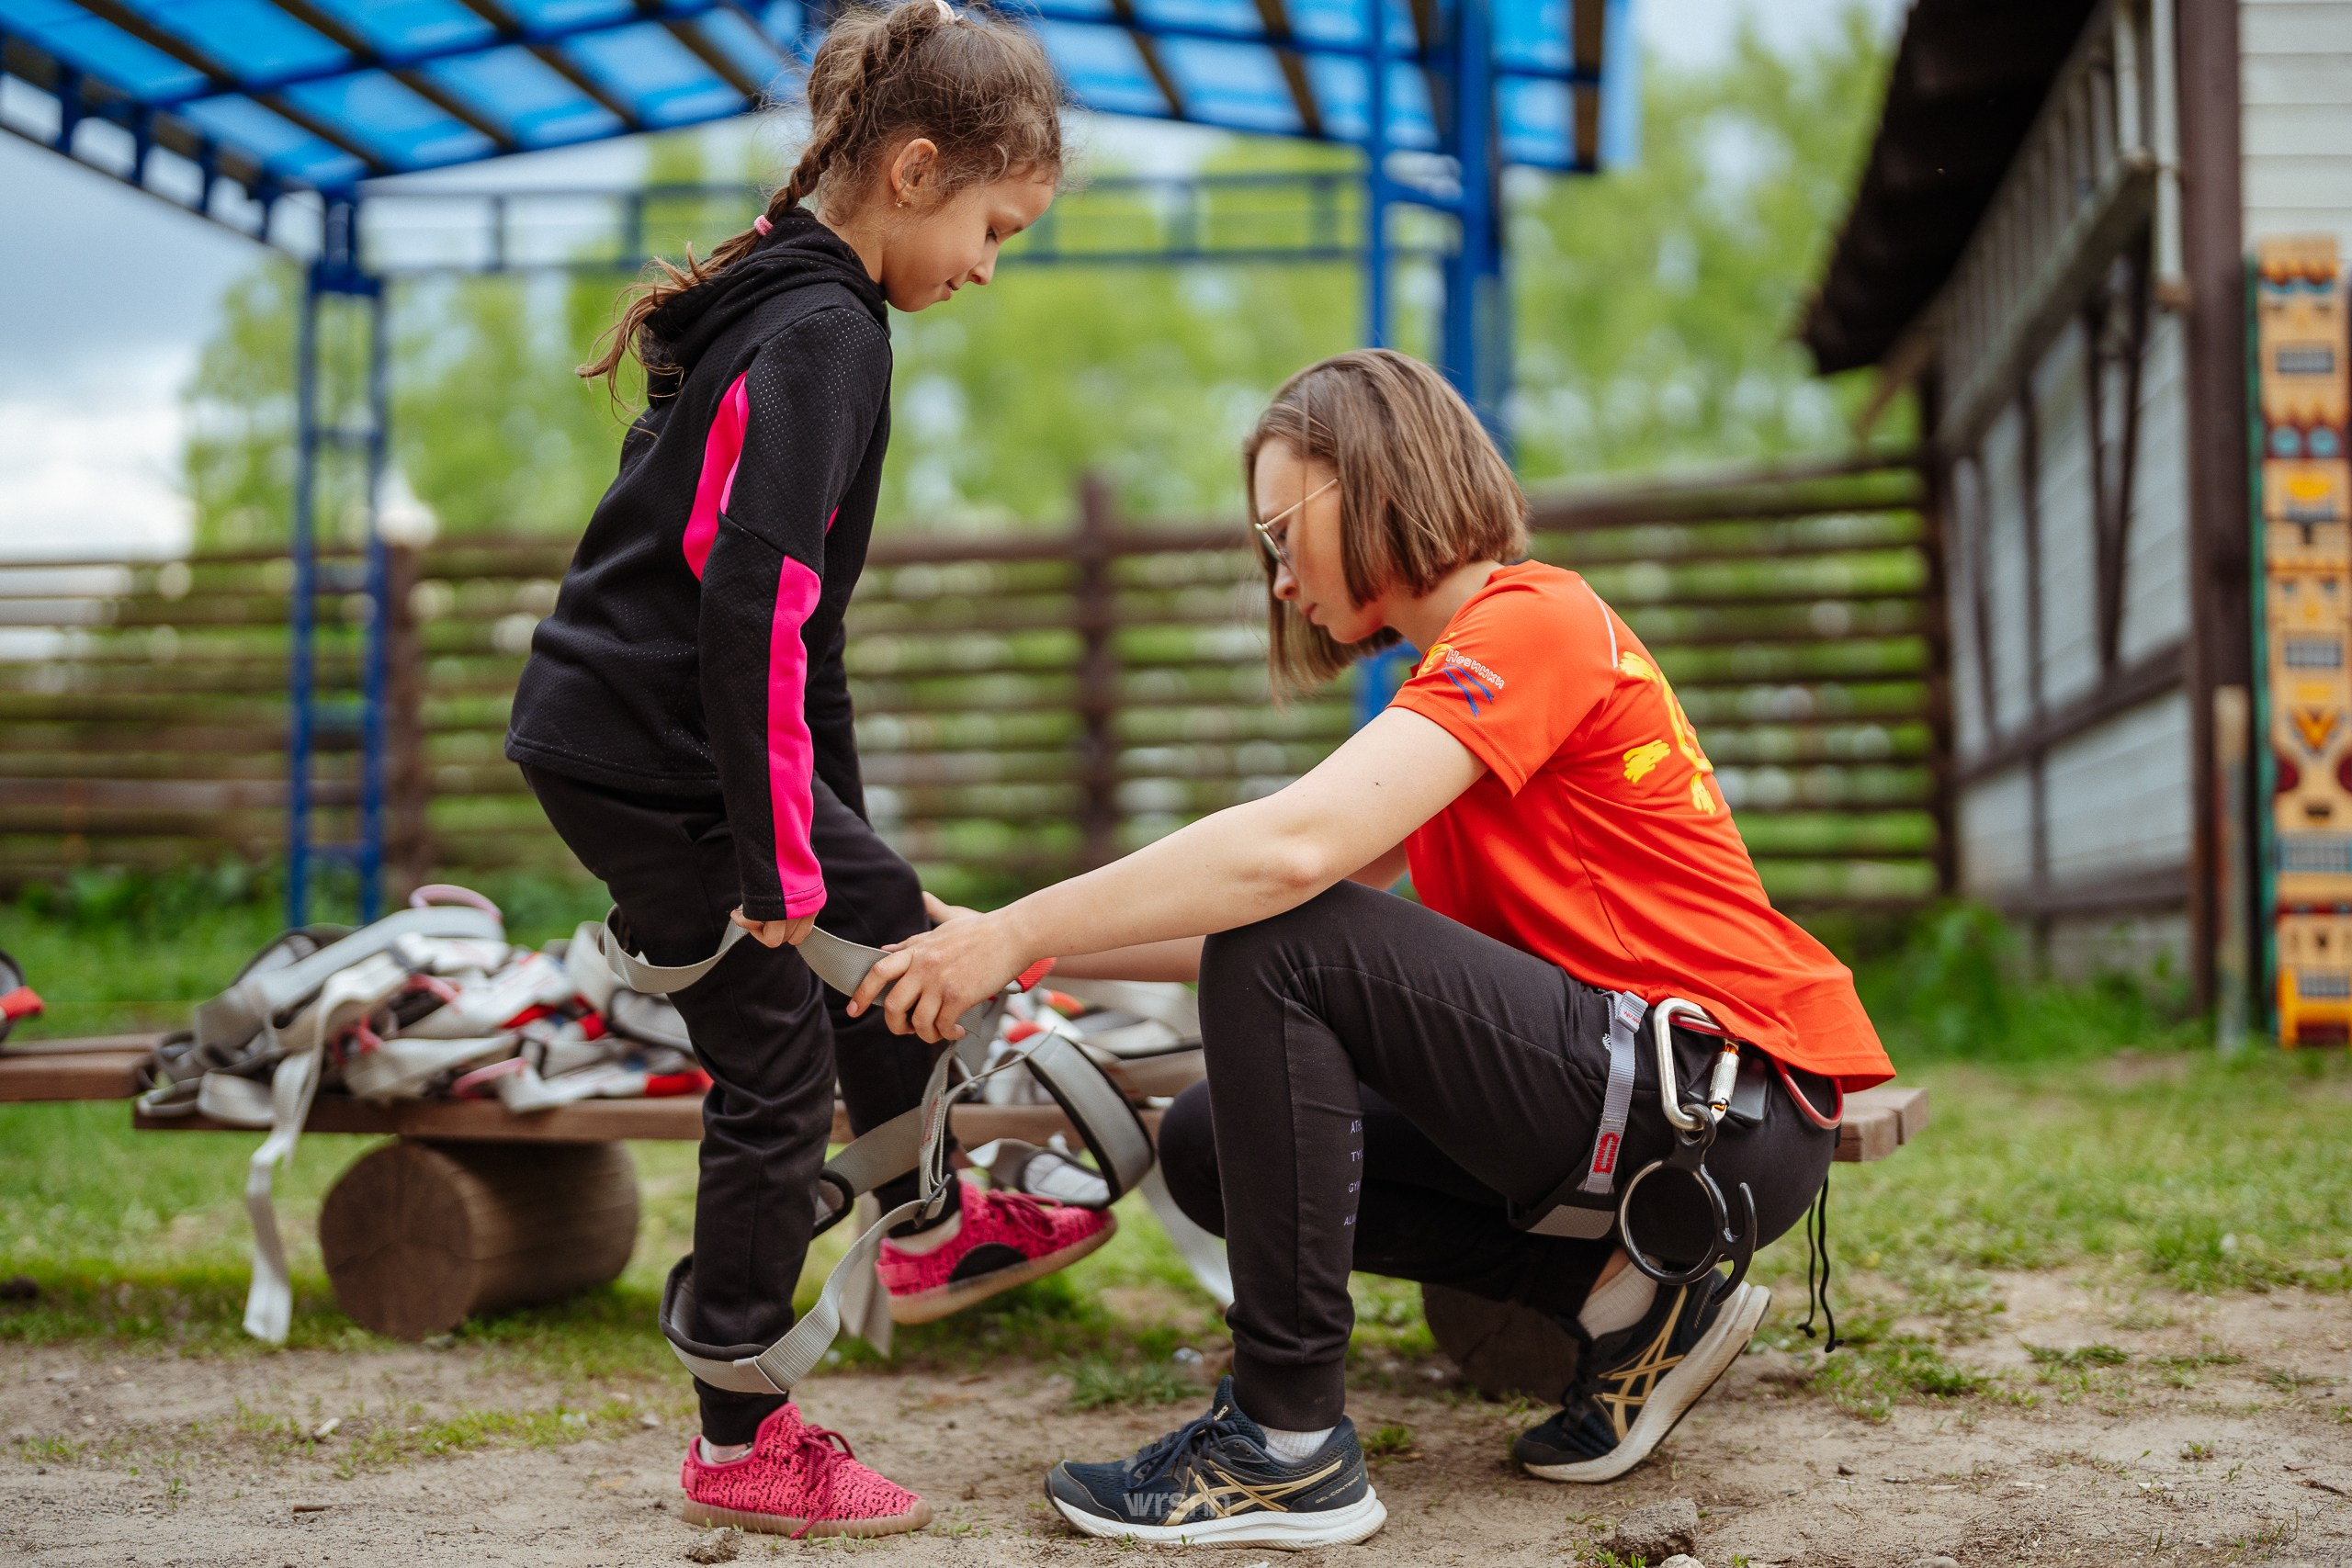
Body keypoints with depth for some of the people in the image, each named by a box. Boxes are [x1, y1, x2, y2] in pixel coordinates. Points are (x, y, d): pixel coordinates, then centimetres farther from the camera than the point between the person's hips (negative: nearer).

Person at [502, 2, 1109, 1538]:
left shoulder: (778, 298, 12)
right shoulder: (822, 337, -20)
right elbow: (755, 608, -28)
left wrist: (827, 811, 23)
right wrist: (775, 853, -23)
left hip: (660, 719, 10)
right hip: (644, 758, -10)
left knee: (883, 914, 24)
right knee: (779, 1068, -1)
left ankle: (929, 1235, 43)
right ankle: (741, 1443, 14)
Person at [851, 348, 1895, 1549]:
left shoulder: (1531, 621, -12)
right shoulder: (1464, 674, 19)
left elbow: (1291, 849, -26)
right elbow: (1276, 900, 14)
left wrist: (1017, 932, -20)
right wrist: (1031, 953, 6)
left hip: (1733, 1106, -10)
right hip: (1629, 1090, 10)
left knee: (1280, 949, -20)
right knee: (1210, 1145, 7)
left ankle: (1289, 1446, -14)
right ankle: (1627, 1301, 5)